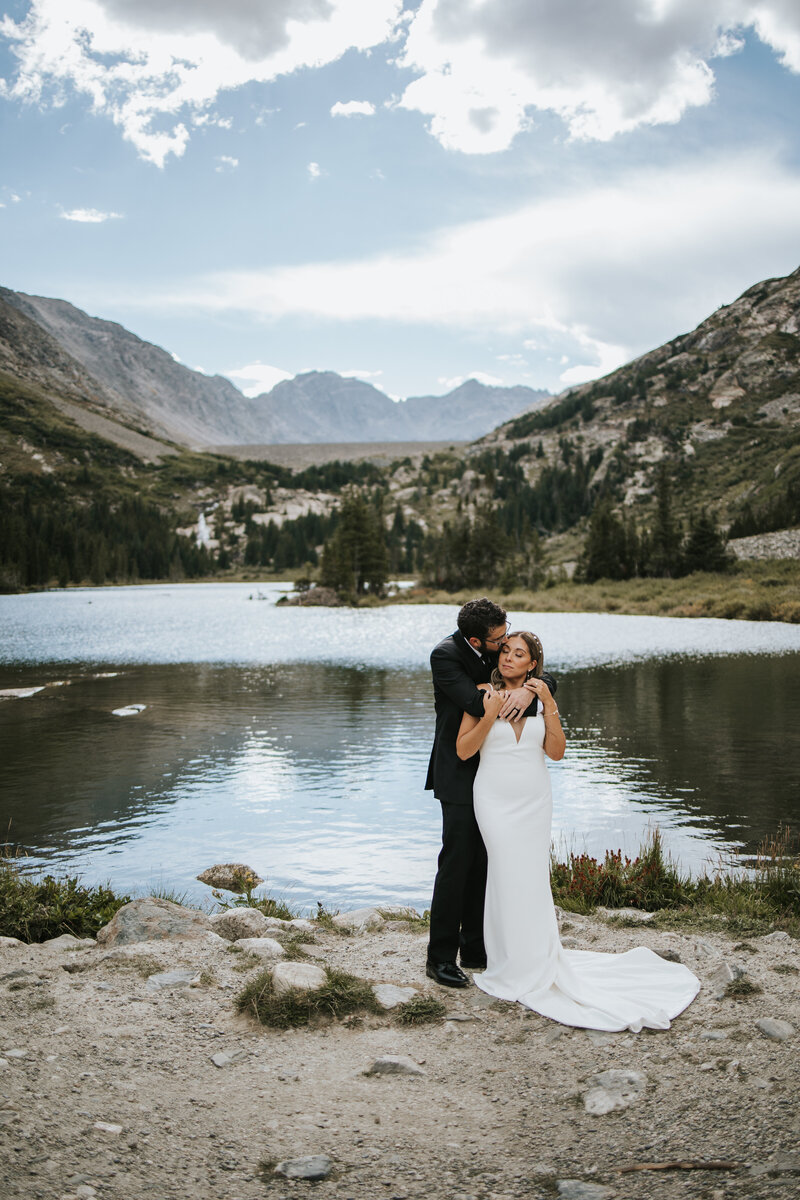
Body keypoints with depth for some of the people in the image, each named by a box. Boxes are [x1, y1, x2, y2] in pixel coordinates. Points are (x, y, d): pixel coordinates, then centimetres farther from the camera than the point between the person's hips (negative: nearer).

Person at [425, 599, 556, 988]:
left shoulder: (500, 647, 1)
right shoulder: (445, 654, -17)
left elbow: (548, 678, -2)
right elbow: (476, 702, -28)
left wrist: (530, 690, -24)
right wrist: (516, 695, -18)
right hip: (460, 774, -6)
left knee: (483, 863, 11)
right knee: (456, 862, -6)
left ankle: (474, 948, 22)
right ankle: (440, 957, 3)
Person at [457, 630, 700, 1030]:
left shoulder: (540, 696, 4)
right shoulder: (483, 695, -3)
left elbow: (556, 751, -2)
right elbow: (463, 750, -7)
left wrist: (549, 705, -10)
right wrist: (491, 714, -17)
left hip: (535, 799, 2)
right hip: (495, 798, -2)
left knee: (531, 877, 7)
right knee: (509, 875, -2)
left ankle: (532, 963, 23)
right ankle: (517, 968, 13)